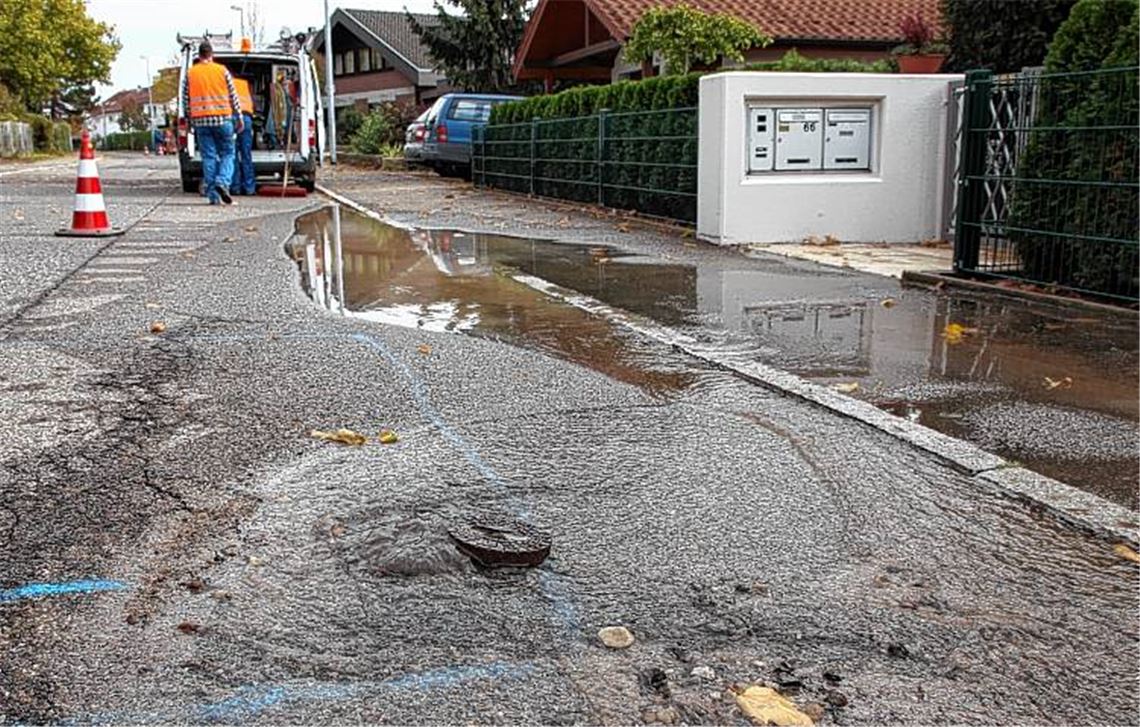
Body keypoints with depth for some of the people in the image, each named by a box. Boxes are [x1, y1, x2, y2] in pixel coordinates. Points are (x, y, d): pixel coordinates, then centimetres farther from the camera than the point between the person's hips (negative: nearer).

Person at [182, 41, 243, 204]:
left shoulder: (190, 73, 6)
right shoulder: (222, 70, 2)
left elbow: (186, 99, 7)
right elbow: (233, 96, 4)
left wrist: (191, 118, 17)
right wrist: (239, 117, 11)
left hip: (201, 120, 2)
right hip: (222, 118, -1)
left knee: (209, 157, 4)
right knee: (227, 154, 7)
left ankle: (213, 195, 1)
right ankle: (222, 183, -17)